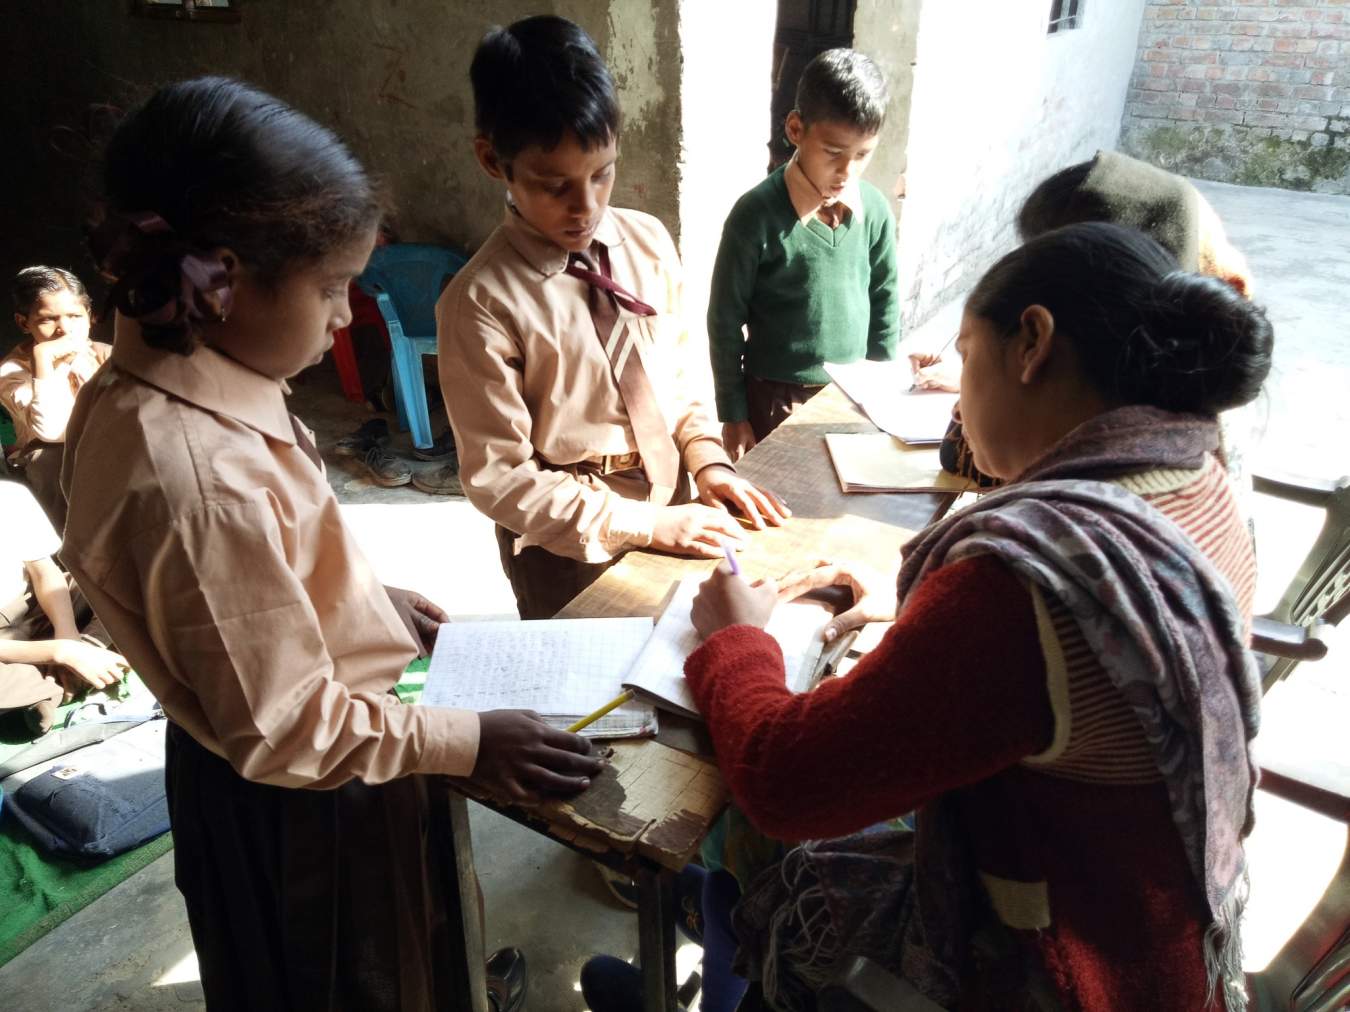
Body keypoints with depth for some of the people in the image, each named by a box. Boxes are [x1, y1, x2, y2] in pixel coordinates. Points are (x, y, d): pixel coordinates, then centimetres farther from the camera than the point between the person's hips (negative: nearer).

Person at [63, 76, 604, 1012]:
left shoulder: (141, 388, -8)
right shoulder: (203, 480, -36)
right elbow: (289, 731, -27)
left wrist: (371, 598, 8)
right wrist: (469, 741, -18)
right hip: (298, 804, -8)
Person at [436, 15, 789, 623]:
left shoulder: (649, 243, -4)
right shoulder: (481, 302, -20)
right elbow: (498, 476, -18)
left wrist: (706, 459, -8)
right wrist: (644, 524, -22)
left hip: (674, 509, 5)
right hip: (572, 549, -5)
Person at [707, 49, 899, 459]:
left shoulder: (875, 209, -4)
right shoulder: (757, 215, -16)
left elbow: (885, 301, 8)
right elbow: (726, 320, -10)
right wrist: (733, 415, -7)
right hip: (776, 399, -4)